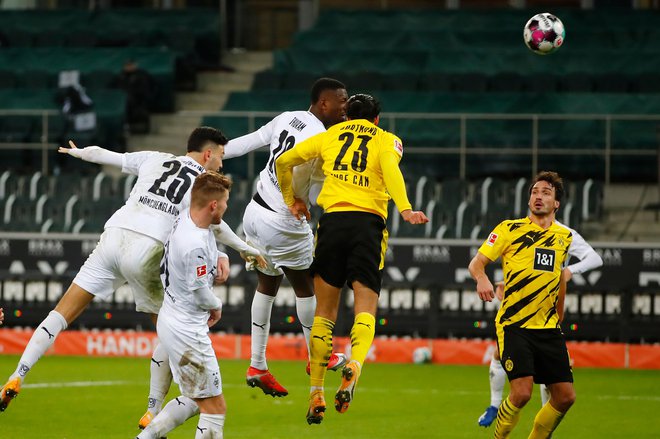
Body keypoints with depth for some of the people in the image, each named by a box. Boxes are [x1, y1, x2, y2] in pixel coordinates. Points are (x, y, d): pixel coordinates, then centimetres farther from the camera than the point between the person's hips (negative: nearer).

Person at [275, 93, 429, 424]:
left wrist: (291, 199, 37)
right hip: (368, 222, -2)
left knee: (325, 311, 8)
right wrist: (405, 209, -21)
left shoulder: (329, 136, 21)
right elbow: (390, 169, -8)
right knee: (365, 310, -1)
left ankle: (316, 394, 2)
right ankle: (355, 364, -32)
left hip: (332, 220, 2)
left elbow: (283, 161, 23)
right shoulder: (387, 140, 14)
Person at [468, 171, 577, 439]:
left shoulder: (564, 236, 12)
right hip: (513, 325, -5)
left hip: (548, 328, 5)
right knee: (522, 392, -19)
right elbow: (476, 263, -2)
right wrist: (481, 278, -25)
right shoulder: (510, 229, -1)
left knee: (565, 396, -1)